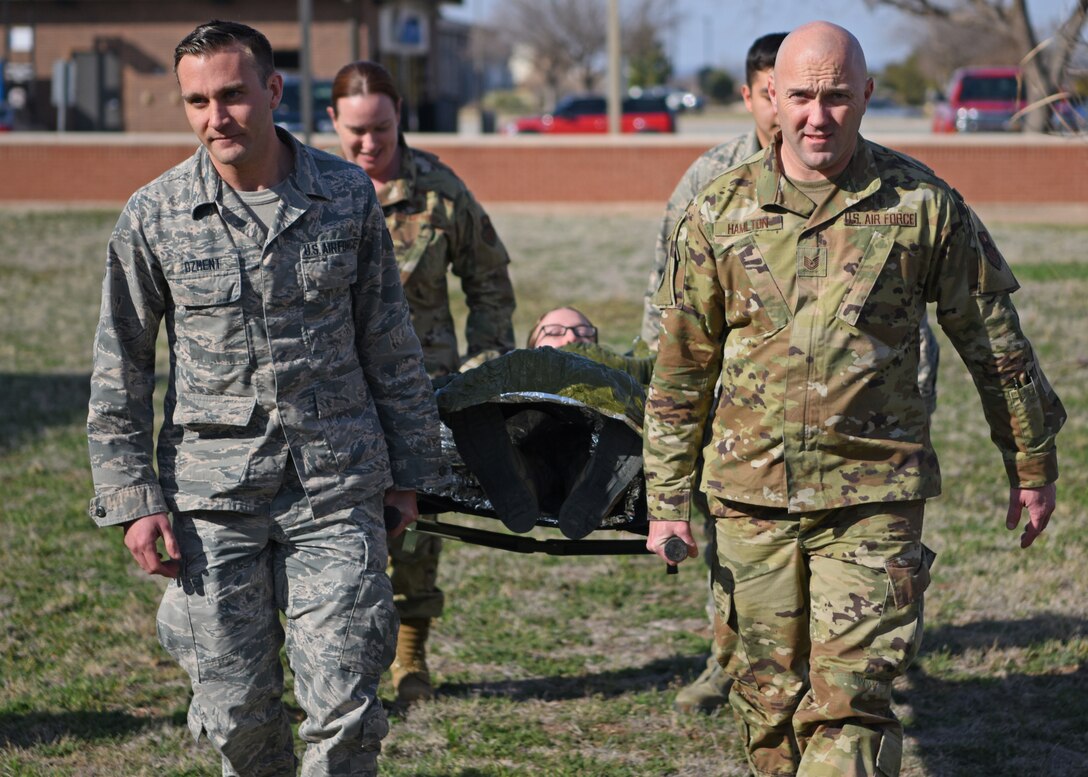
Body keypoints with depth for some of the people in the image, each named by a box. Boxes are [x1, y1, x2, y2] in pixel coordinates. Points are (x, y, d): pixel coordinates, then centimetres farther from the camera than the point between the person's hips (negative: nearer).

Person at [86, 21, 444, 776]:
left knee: (344, 706, -4)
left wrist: (409, 470, 11)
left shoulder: (348, 195, 1)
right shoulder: (153, 217, -2)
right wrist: (133, 499, 0)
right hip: (212, 497, 0)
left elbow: (390, 345, 10)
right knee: (235, 711, 5)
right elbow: (119, 373, 5)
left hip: (338, 489, 0)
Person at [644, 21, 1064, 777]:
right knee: (769, 699, 10)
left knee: (850, 701, -9)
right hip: (752, 494, 2)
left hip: (874, 495, -2)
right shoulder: (721, 213, 1)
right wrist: (667, 502, 5)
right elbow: (681, 368, 7)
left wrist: (1033, 466, 12)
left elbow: (995, 342, 7)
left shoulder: (922, 205, -3)